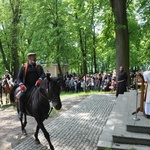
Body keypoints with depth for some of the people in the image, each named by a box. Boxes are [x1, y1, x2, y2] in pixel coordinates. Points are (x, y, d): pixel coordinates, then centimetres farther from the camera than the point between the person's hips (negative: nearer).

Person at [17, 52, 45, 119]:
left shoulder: (38, 66, 11)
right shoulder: (23, 67, 7)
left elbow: (43, 74, -2)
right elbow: (19, 77, 4)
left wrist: (39, 80, -23)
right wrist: (21, 84, -15)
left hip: (36, 85, 2)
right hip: (27, 85, -1)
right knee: (22, 95, -25)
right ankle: (21, 111, -6)